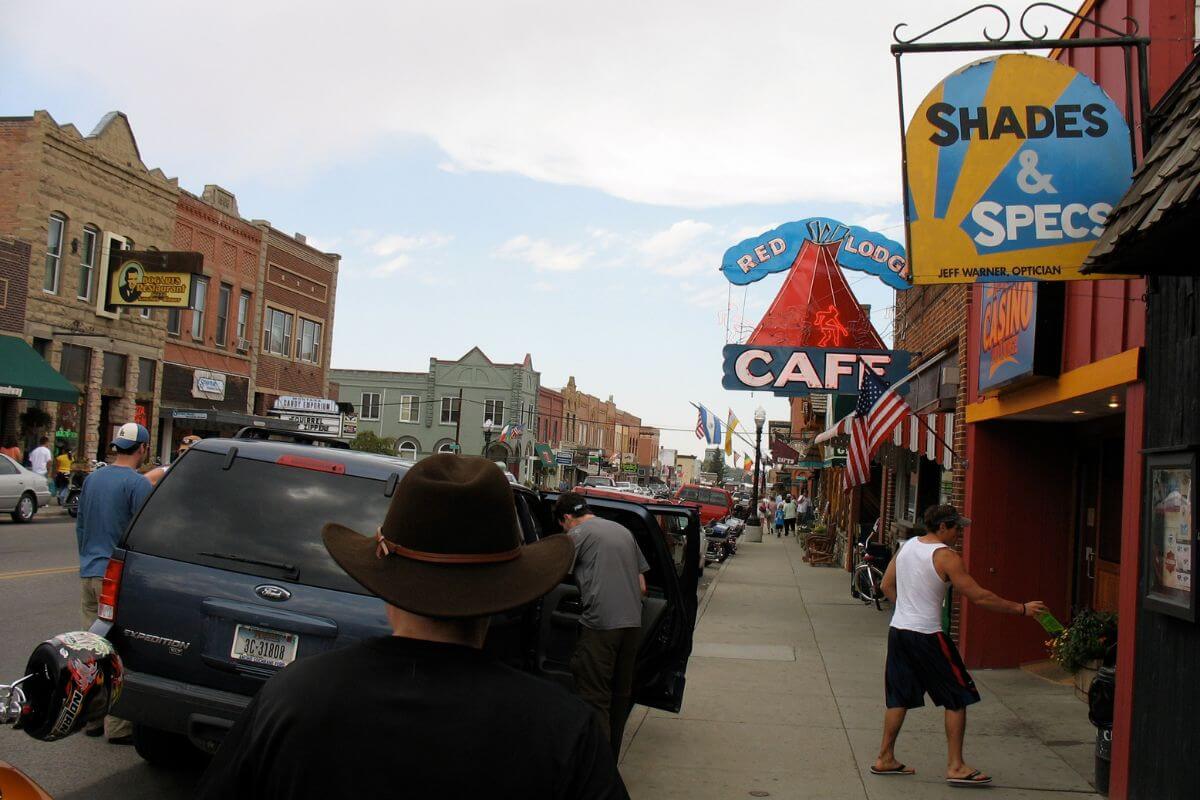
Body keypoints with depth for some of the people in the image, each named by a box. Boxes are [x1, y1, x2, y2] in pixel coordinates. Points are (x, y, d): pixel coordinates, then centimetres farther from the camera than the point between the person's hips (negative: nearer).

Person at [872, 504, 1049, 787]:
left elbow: (887, 585, 17)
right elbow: (979, 597, -14)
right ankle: (955, 767, 6)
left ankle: (885, 759, 20)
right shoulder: (945, 556, -13)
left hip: (898, 631, 8)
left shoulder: (907, 546, 9)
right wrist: (1021, 609, -7)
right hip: (926, 636, -7)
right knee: (957, 698, 4)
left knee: (899, 697, 16)